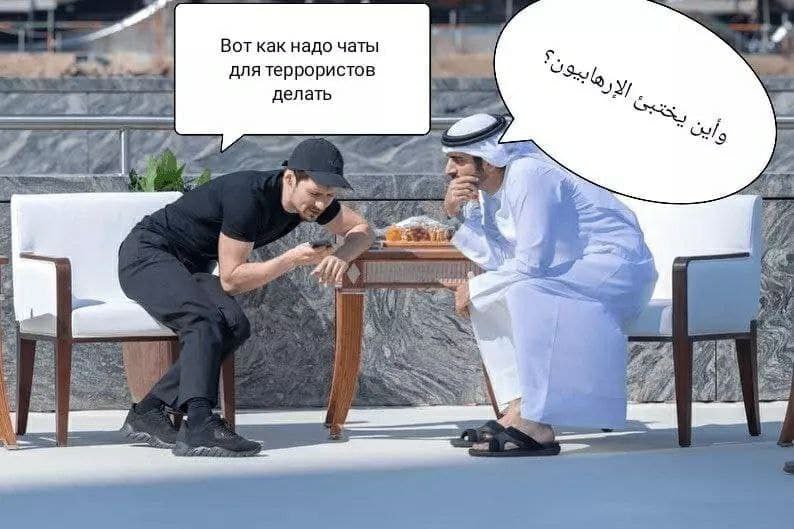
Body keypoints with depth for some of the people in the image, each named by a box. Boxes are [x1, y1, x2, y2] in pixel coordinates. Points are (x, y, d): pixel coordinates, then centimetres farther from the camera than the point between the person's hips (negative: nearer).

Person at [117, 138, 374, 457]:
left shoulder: (310, 198, -6)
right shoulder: (249, 196, -30)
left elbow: (362, 230, 7)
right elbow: (231, 279, -24)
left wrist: (341, 257, -14)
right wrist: (292, 260, -29)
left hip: (187, 268, 8)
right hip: (146, 254, -8)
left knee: (234, 326, -18)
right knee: (206, 320, -33)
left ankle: (148, 413, -16)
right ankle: (199, 428, -44)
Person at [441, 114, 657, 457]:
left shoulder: (529, 177, -22)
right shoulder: (490, 185, 8)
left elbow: (530, 263, -25)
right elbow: (499, 258, 2)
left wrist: (474, 288, -14)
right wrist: (459, 213, -7)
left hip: (619, 265, -10)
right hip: (577, 272, 10)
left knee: (527, 292, -32)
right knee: (487, 301, 6)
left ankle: (535, 426, -34)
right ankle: (517, 408, -2)